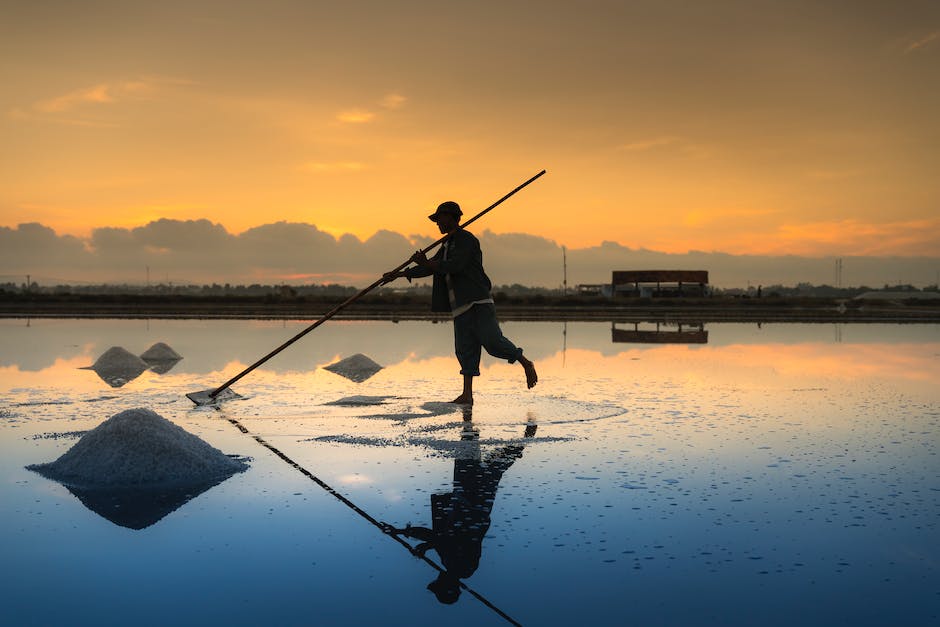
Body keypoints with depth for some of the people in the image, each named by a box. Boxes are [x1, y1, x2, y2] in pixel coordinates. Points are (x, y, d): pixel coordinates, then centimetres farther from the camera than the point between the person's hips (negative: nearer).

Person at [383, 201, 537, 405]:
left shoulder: (467, 239, -6)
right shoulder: (447, 244, 23)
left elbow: (453, 266, -18)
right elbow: (433, 267, 28)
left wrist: (425, 263, -8)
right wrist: (399, 274, 23)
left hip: (478, 303, -8)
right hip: (460, 306, 8)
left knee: (492, 341, -15)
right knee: (465, 350, 3)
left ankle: (526, 364, 5)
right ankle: (467, 394, 1)